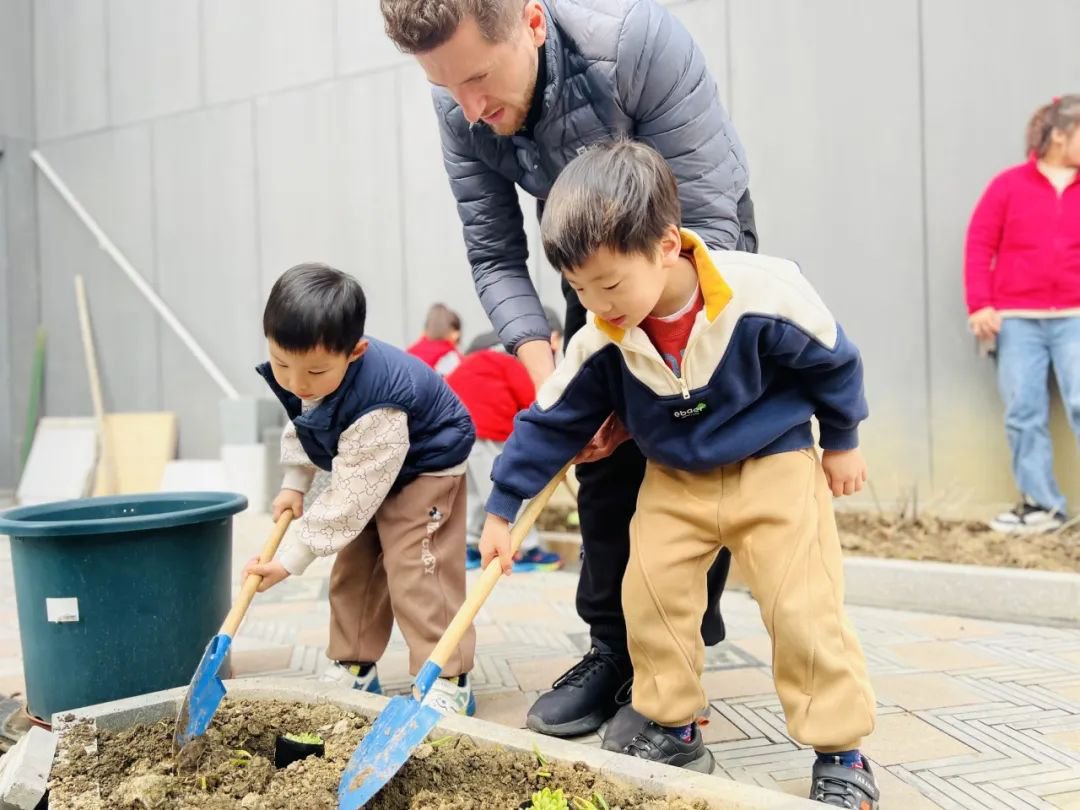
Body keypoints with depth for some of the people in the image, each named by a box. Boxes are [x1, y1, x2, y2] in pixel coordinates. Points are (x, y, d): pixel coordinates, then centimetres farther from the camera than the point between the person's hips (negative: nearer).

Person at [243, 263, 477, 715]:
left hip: (425, 466, -8)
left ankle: (447, 682, -10)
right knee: (353, 567, 9)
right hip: (367, 469, 9)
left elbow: (350, 499, -37)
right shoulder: (295, 372, -20)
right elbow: (299, 427, 5)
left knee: (414, 570, -16)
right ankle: (353, 669, 19)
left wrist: (291, 559, -32)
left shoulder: (373, 408, -43)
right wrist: (294, 483, 3)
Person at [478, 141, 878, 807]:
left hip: (774, 464, -3)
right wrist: (503, 510, -3)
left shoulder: (763, 296, -27)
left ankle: (842, 751, 7)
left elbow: (834, 361, -9)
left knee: (802, 607, -9)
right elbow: (552, 421, -6)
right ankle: (673, 728, 15)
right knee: (650, 594, -3)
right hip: (674, 478, 4)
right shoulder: (600, 341, -17)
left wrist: (842, 442, 3)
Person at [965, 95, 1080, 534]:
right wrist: (980, 305, -6)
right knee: (1024, 413, 2)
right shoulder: (1009, 185, 3)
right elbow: (980, 244, 1)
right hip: (1016, 320, 0)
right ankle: (1041, 503, 13)